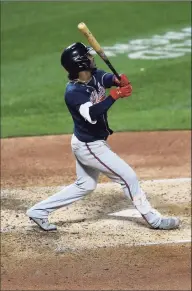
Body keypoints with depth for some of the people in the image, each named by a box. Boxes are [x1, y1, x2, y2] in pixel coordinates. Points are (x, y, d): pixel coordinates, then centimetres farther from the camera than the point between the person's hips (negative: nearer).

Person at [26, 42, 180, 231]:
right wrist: (114, 95, -42)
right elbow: (92, 114, -41)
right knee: (128, 177, -3)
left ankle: (39, 211, 24)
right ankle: (154, 220, 9)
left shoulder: (95, 76, -3)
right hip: (89, 146, -10)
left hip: (90, 143, 10)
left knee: (85, 185, 22)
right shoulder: (74, 93, -27)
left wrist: (120, 81, -39)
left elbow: (109, 78, -16)